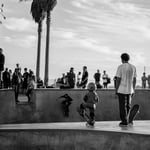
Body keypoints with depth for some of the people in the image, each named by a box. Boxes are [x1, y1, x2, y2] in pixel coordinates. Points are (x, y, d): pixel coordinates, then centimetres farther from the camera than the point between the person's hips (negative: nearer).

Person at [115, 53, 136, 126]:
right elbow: (134, 79, 7)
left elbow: (118, 79, -11)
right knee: (128, 106, 15)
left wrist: (116, 90, -4)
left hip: (121, 90, -5)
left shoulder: (120, 67, -9)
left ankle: (124, 121, 2)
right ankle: (126, 120, 19)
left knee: (122, 106, 1)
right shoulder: (133, 67, 5)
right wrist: (133, 90, 14)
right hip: (130, 90, 5)